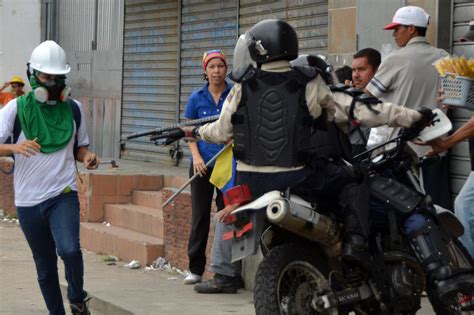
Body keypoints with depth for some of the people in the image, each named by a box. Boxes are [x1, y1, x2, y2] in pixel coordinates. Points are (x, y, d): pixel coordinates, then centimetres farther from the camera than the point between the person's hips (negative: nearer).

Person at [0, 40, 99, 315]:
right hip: (28, 200, 0)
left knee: (69, 249, -24)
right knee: (46, 266, 10)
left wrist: (87, 157, -5)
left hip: (63, 195, 0)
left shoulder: (74, 109, 6)